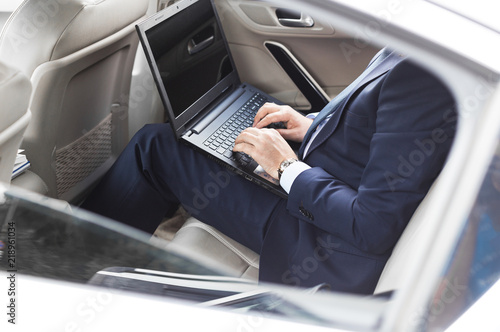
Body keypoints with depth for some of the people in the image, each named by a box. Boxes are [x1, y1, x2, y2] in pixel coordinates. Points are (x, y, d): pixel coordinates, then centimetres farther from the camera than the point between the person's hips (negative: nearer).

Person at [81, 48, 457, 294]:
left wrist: (289, 167, -17)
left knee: (154, 145, -6)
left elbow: (374, 231, -29)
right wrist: (314, 127, 6)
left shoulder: (419, 74, -30)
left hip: (327, 257, -10)